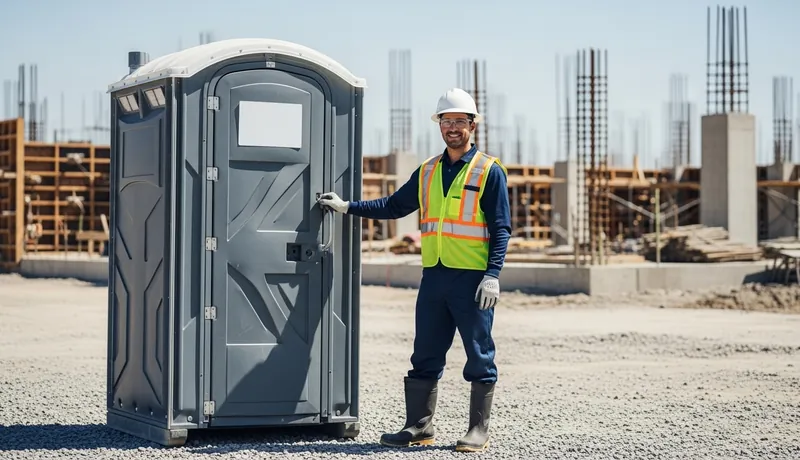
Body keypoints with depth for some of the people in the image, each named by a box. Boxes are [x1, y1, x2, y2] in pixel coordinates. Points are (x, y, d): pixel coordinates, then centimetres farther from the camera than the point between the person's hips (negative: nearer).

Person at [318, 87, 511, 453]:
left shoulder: (489, 171, -1)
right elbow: (394, 206, 21)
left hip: (472, 279, -5)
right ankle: (419, 426, 15)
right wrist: (347, 207, 15)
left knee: (479, 355, 1)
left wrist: (493, 275, -13)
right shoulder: (427, 172, 14)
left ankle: (479, 430, 9)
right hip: (434, 276, 5)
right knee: (425, 356, 7)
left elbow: (501, 229, -5)